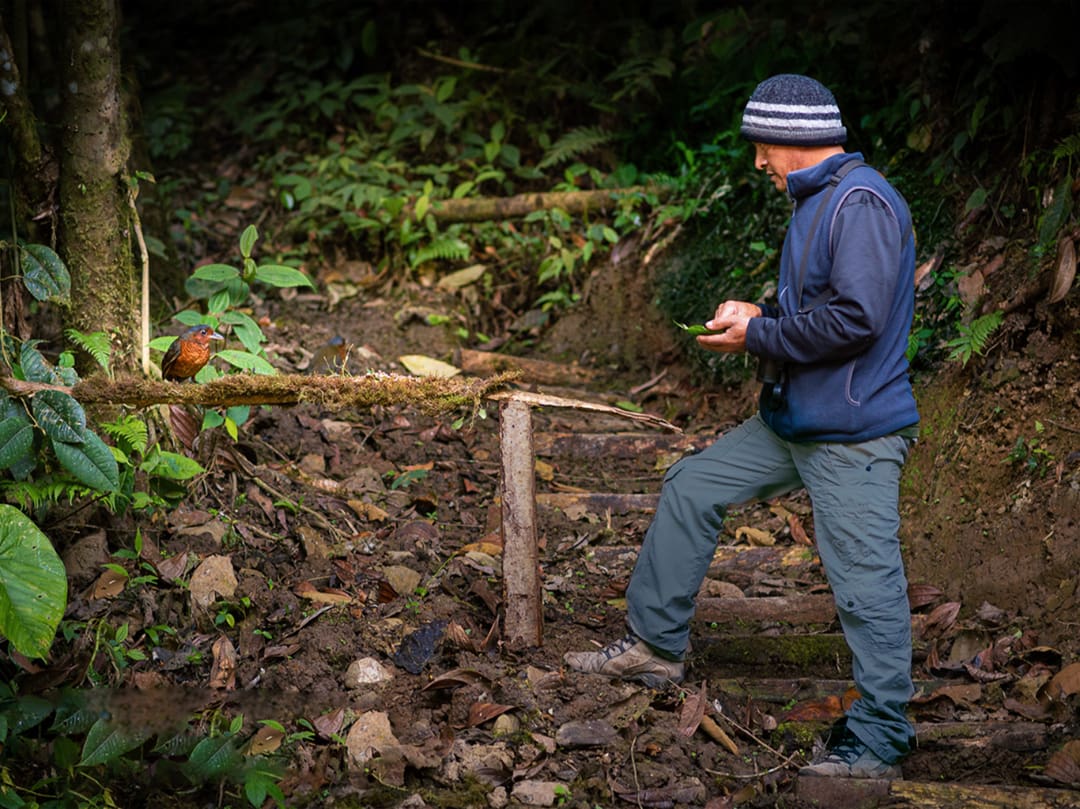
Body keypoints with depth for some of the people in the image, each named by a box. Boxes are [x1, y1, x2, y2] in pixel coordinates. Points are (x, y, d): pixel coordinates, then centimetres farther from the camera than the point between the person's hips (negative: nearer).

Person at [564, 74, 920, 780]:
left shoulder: (862, 202, -18)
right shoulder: (818, 202, 14)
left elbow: (856, 317, -26)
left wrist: (758, 337, -15)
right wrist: (761, 315, 6)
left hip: (853, 437, -11)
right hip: (791, 421, 11)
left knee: (866, 584, -4)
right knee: (691, 488, 14)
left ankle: (879, 744, 6)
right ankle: (657, 645, 24)